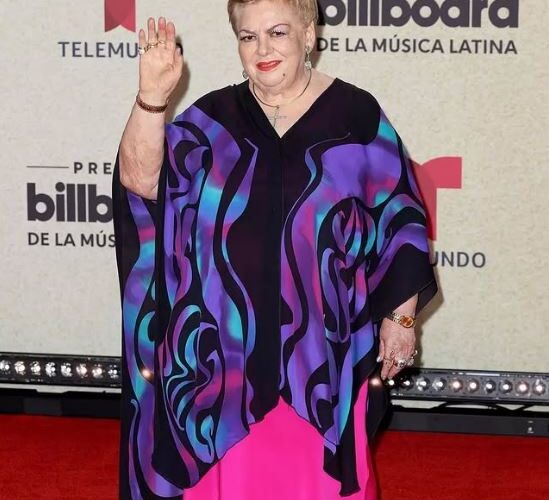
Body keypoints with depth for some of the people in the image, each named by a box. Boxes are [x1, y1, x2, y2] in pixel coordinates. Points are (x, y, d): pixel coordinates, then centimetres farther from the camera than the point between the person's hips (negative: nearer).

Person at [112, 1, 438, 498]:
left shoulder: (356, 116, -3)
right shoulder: (212, 118, 2)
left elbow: (400, 220, 0)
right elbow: (140, 178, -11)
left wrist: (400, 316, 0)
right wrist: (153, 95, -24)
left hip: (322, 348, -1)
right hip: (228, 347, 2)